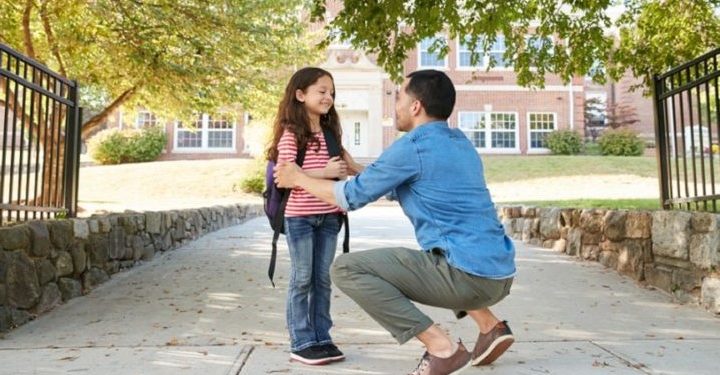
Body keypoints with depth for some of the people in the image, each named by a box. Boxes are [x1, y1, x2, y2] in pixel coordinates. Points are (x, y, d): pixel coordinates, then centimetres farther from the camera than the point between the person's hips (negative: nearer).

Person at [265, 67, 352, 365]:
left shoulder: (330, 133, 12)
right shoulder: (291, 134, -9)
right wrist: (324, 172, -22)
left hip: (328, 216, 6)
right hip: (299, 216, -6)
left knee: (323, 279, 10)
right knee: (302, 279, 1)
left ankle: (321, 338, 19)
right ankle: (301, 343, 11)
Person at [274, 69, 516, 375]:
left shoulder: (413, 146, -9)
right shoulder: (460, 142, 16)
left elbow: (352, 196, -1)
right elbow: (398, 187, 29)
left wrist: (299, 178, 14)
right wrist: (354, 168, 33)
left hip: (467, 274, -9)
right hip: (499, 274, 9)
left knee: (345, 268, -8)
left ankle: (441, 348, -8)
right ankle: (490, 327, 23)